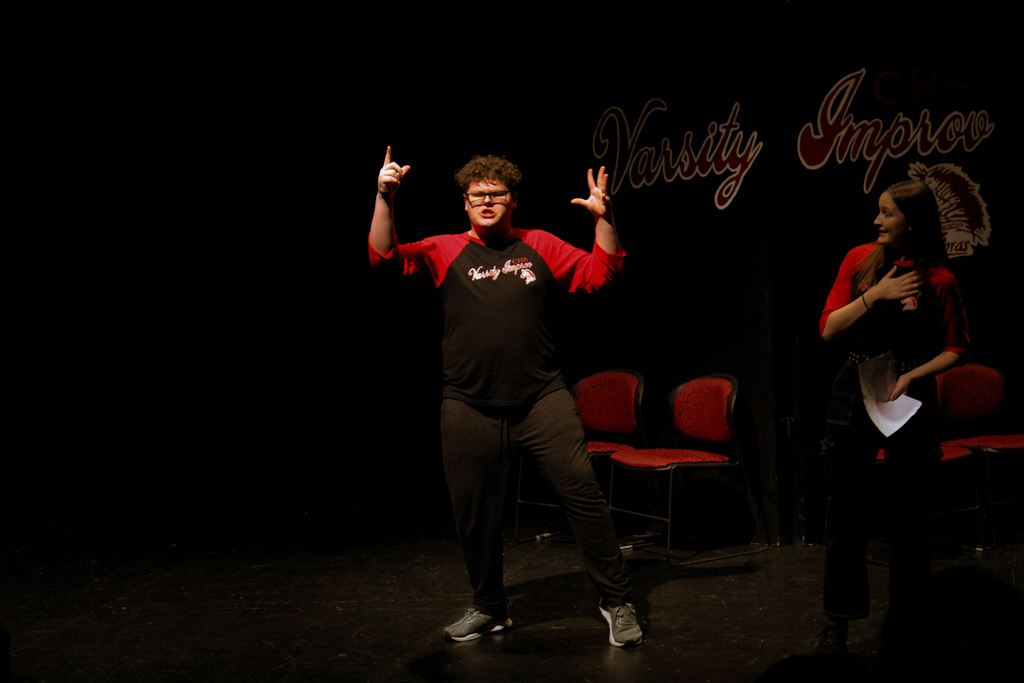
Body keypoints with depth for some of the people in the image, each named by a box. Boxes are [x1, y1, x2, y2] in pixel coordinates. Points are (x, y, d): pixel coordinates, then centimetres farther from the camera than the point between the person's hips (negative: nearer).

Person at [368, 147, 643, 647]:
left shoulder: (540, 247, 10)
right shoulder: (445, 252, 7)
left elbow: (599, 274, 7)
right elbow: (385, 258, -4)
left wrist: (602, 218, -6)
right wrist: (385, 198, -16)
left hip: (542, 400, 0)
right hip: (470, 408, 1)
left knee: (582, 492, -10)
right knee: (474, 513, 9)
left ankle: (616, 601, 4)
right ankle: (489, 608, 31)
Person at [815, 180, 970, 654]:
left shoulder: (939, 280, -5)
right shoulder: (860, 261, 2)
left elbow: (957, 349, 2)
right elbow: (829, 330, -2)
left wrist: (913, 376, -13)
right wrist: (875, 294, -13)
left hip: (910, 399, -2)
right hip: (853, 394, 2)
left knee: (908, 512, 7)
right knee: (844, 510, 4)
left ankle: (906, 615, 23)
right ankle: (838, 621, 15)